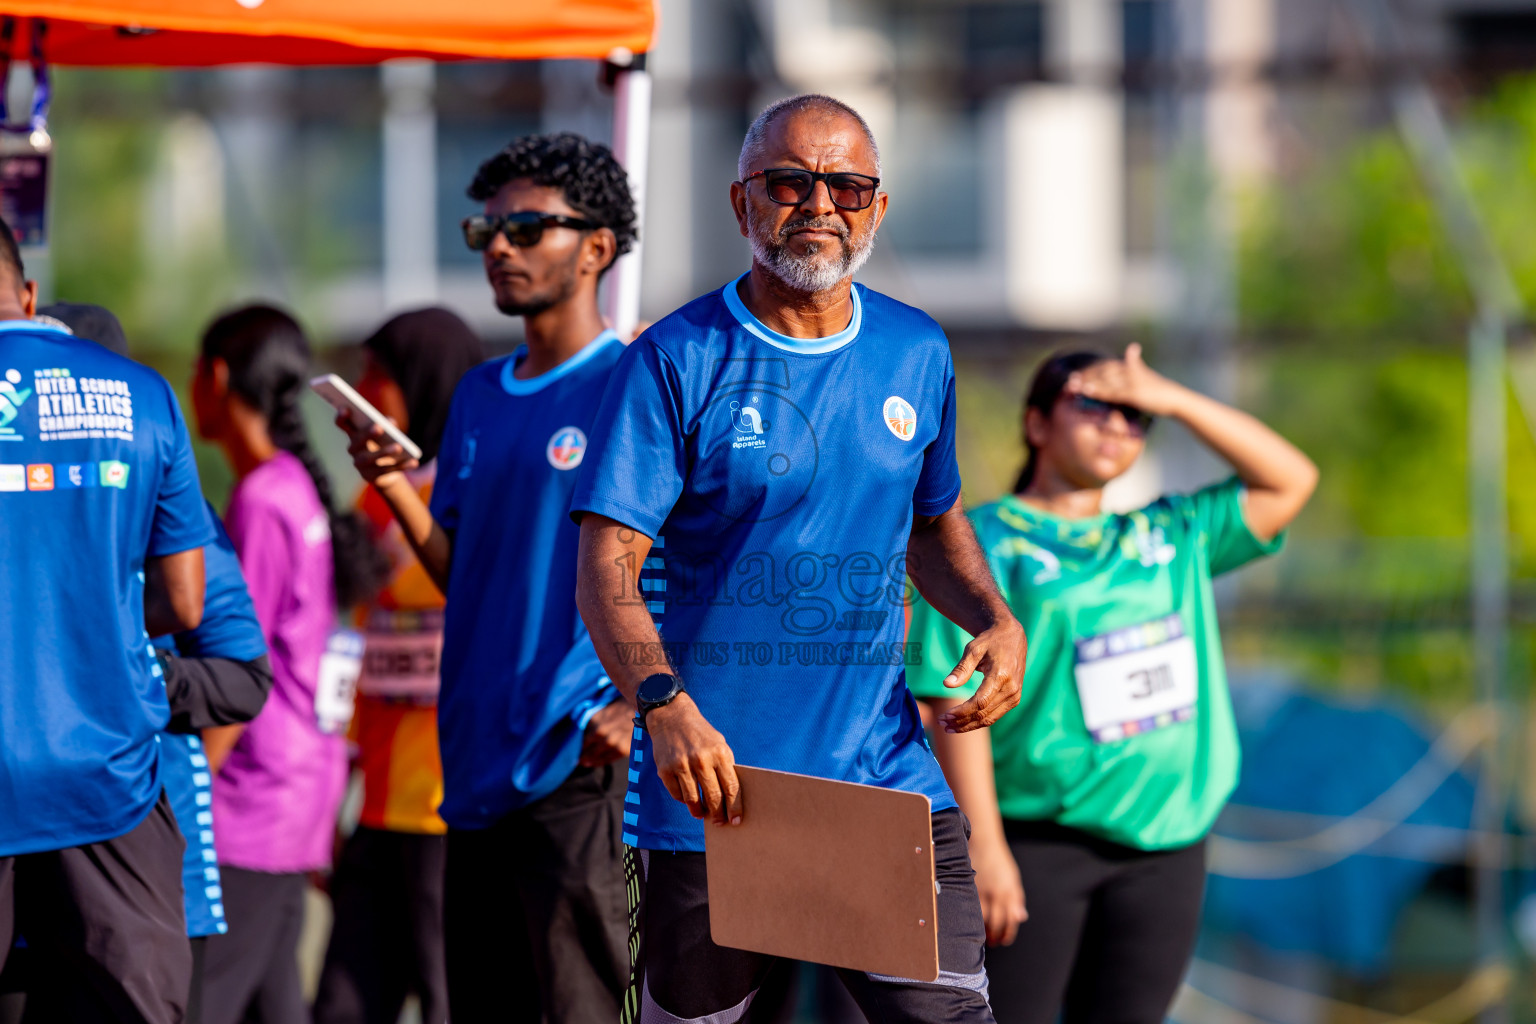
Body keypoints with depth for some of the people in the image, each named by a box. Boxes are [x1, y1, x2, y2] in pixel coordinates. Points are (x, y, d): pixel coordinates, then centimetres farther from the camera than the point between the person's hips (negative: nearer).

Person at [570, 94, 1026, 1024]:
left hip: (886, 772, 3)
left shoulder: (917, 355, 10)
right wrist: (664, 703, -28)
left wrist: (994, 618, 3)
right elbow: (608, 564, -11)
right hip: (713, 780, -3)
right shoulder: (674, 362, -5)